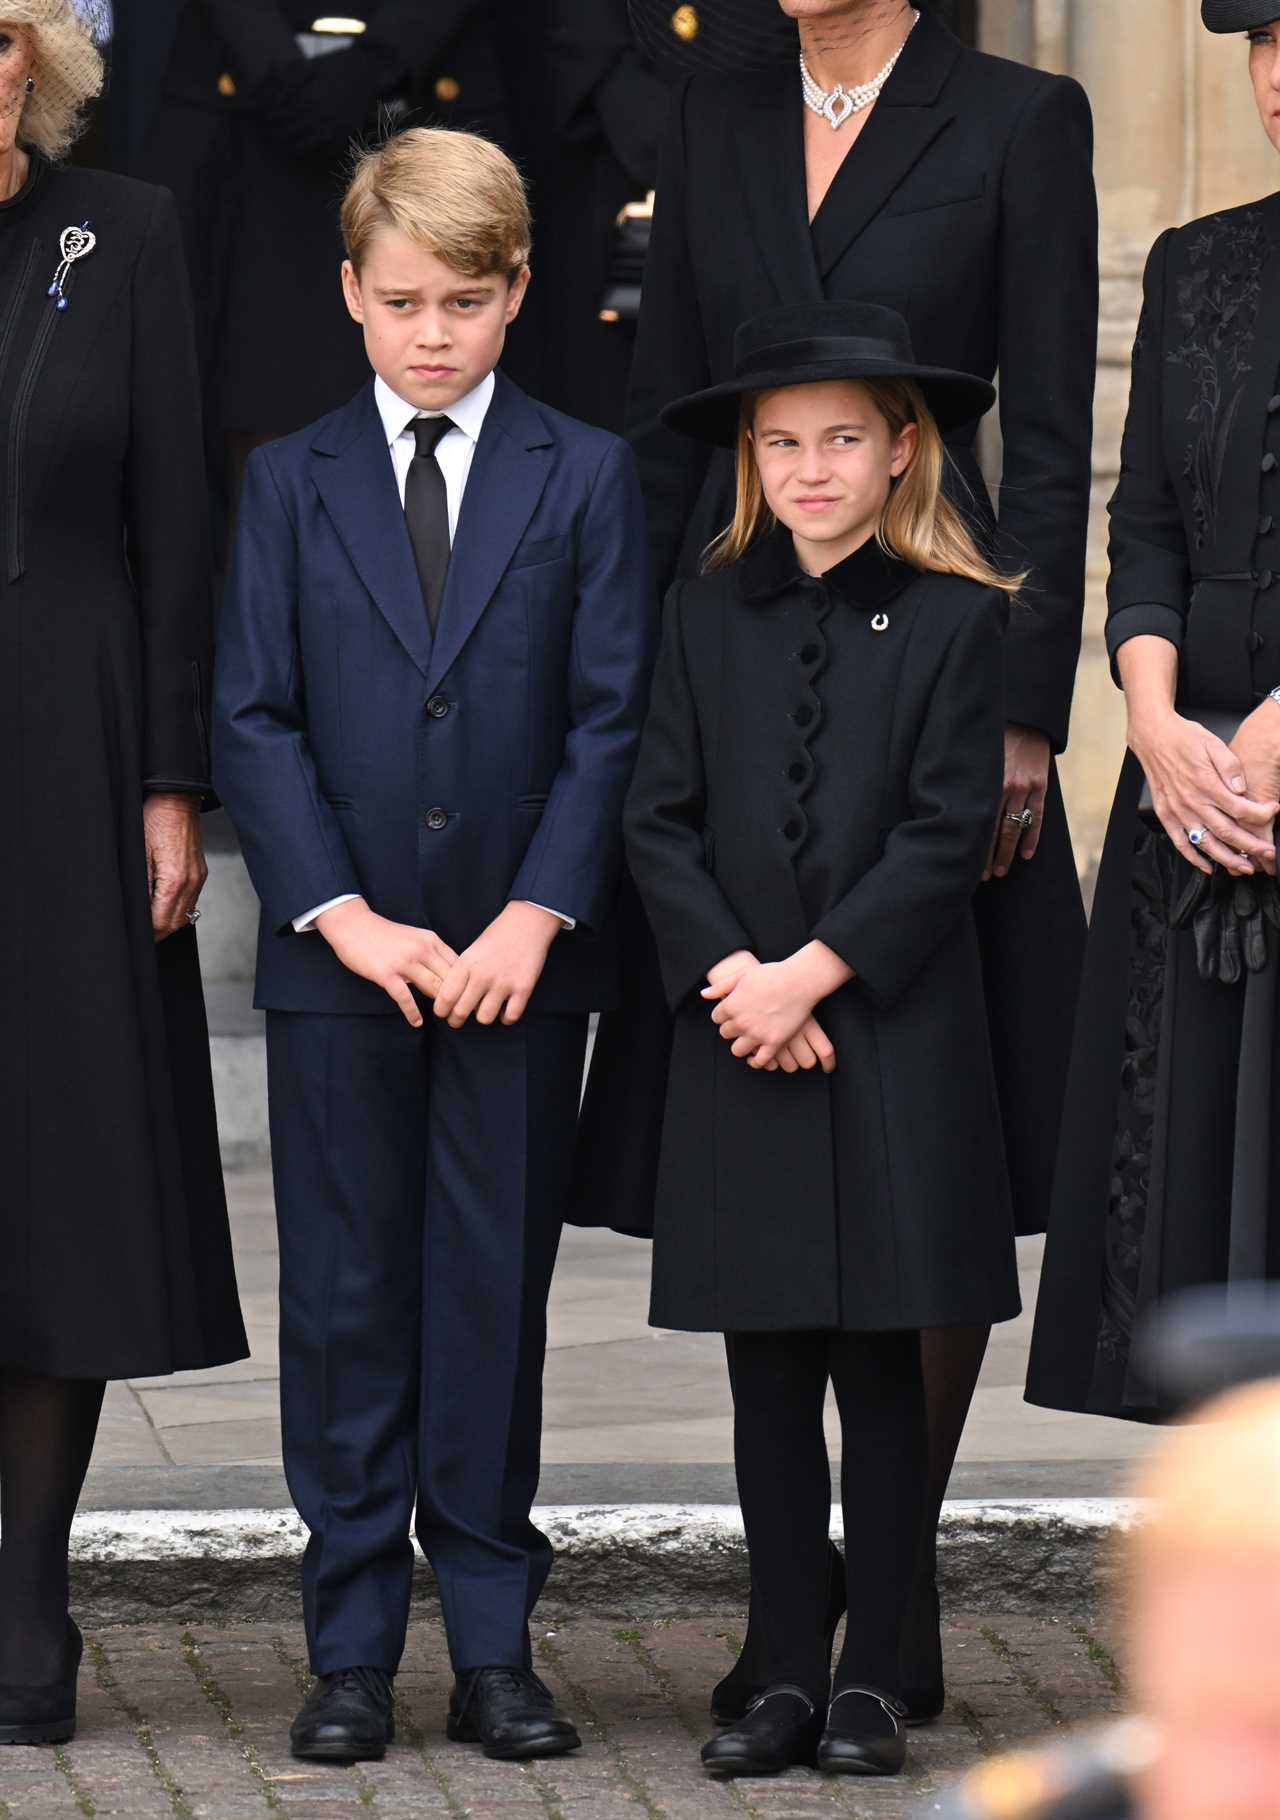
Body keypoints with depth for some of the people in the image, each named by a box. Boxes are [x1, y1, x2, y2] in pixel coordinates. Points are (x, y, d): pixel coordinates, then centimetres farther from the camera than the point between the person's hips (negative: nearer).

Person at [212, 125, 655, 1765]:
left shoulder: (586, 477, 5)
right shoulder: (290, 481, 7)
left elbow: (612, 717, 0)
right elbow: (253, 720, 1)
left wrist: (536, 915, -11)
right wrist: (346, 917, -10)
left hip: (520, 959, -1)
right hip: (338, 957, 1)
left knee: (498, 1293, 3)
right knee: (345, 1299, 3)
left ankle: (492, 1646, 10)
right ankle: (352, 1648, 9)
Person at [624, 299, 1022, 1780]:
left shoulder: (954, 619, -1)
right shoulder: (707, 615, 9)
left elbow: (949, 830, -7)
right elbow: (659, 821, 4)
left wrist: (812, 972, -13)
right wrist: (731, 974, -10)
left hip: (893, 1042, -3)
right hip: (739, 1042, 3)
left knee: (881, 1368, 1)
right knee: (769, 1375, 5)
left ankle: (872, 1679, 8)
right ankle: (787, 1674, 12)